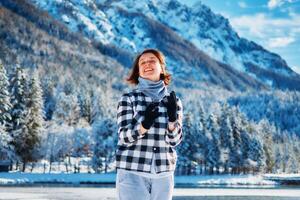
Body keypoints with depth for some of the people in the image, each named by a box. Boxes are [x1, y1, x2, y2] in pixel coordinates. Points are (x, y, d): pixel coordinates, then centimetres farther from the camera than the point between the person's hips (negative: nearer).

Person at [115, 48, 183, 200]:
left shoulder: (174, 101, 8)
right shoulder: (128, 98, -1)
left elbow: (174, 140, 1)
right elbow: (124, 137, -9)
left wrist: (172, 118, -17)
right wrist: (145, 124, -26)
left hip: (163, 174, 3)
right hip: (132, 172, -3)